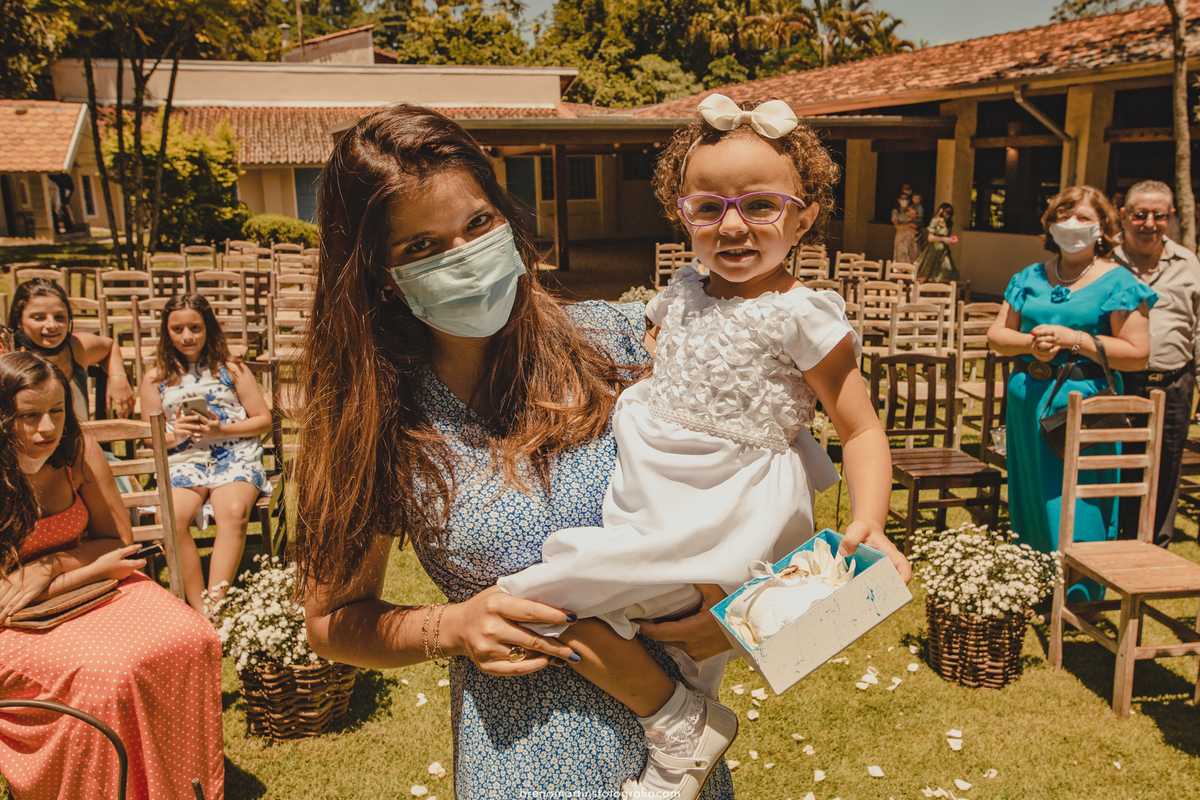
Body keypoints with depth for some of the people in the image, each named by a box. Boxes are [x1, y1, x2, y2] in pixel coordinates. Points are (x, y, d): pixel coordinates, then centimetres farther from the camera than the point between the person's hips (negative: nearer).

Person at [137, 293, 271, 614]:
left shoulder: (230, 369, 12)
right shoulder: (155, 378, 15)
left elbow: (264, 420, 10)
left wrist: (221, 430, -7)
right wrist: (174, 434, -6)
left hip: (235, 455, -1)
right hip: (183, 460, 1)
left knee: (233, 512, -33)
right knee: (171, 519, -30)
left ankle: (215, 603, -32)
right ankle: (198, 609, -25)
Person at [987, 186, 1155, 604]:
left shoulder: (1117, 283, -2)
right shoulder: (1030, 278, 13)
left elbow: (1137, 353, -8)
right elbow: (997, 335, 11)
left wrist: (1075, 339, -15)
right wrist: (1031, 343, -10)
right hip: (1027, 400, 5)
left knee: (1075, 502, -4)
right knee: (1031, 495, 12)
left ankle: (1078, 593, 8)